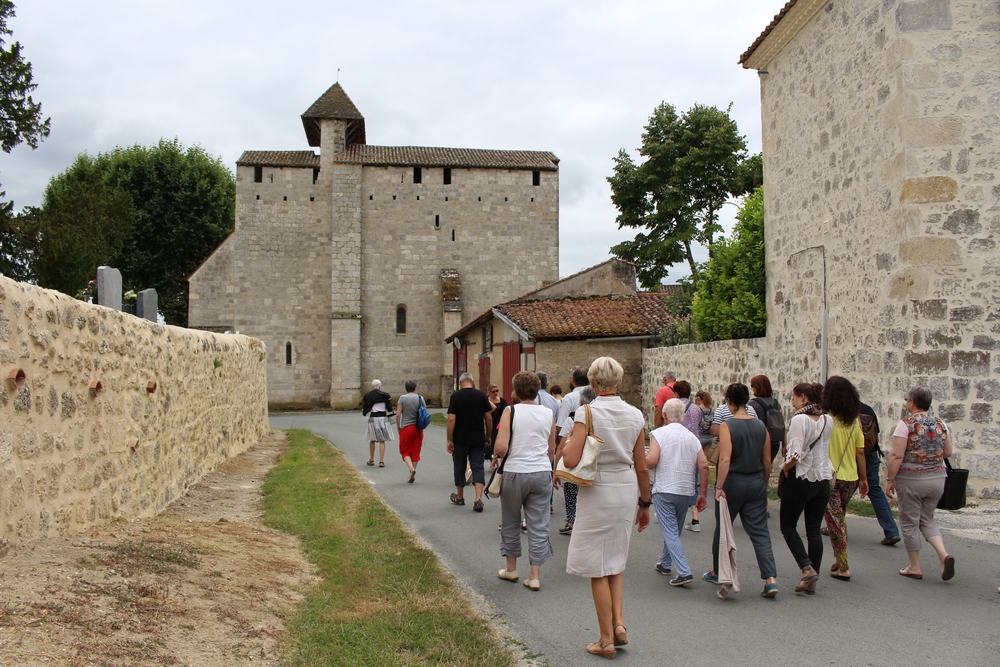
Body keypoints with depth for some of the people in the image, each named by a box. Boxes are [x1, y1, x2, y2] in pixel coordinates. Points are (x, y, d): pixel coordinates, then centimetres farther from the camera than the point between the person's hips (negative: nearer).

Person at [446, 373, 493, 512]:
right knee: (478, 468, 3)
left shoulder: (455, 396, -8)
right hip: (478, 439, 1)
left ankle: (459, 497, 28)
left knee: (459, 468, 14)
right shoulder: (481, 395, -1)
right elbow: (489, 418, -1)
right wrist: (488, 436, 12)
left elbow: (451, 419, -13)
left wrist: (449, 440, -8)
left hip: (460, 439, -1)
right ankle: (478, 499, -12)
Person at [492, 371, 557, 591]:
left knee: (511, 523, 16)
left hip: (515, 473, -2)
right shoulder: (548, 414, 3)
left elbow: (501, 447, -17)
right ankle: (535, 576, 9)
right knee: (538, 526, 8)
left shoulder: (510, 411, -9)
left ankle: (511, 569, 28)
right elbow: (552, 449, 11)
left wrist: (496, 458, 3)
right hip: (542, 474, 3)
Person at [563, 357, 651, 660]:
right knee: (615, 562, 22)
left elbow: (571, 460, -20)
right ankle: (619, 621, 10)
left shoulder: (587, 412, -12)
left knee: (598, 569, 8)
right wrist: (645, 503, 15)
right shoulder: (635, 415, 1)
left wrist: (567, 444, 2)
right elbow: (642, 467, 5)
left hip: (597, 491, -4)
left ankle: (607, 640, 15)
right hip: (627, 490, 5)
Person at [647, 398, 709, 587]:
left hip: (664, 490, -5)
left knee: (670, 532, -2)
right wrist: (703, 494, 6)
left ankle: (684, 572, -11)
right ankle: (665, 563, 36)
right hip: (686, 491, 6)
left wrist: (640, 462, 5)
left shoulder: (660, 433, -7)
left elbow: (651, 461, -18)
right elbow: (704, 466, 1)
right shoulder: (692, 437, 7)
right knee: (674, 530, 21)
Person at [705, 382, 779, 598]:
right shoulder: (760, 426, 2)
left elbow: (725, 460, -21)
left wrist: (719, 487, -19)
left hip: (733, 483, -4)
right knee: (760, 532, 4)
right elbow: (767, 461, 8)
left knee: (722, 529, 14)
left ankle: (717, 572, 28)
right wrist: (764, 484, 19)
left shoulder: (727, 426, -13)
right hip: (756, 483, 4)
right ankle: (771, 579, -7)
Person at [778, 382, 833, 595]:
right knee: (814, 530, 9)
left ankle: (807, 568, -7)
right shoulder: (827, 421, 5)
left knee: (788, 526, 9)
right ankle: (811, 582, 12)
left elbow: (796, 453, -24)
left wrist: (785, 467, -8)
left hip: (800, 479, -6)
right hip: (823, 479, 6)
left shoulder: (799, 420, -16)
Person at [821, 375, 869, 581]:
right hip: (850, 477, 5)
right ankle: (841, 561, 27)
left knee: (834, 521, 2)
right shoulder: (855, 421, 1)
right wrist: (864, 478, 11)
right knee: (840, 518, 22)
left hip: (830, 477, -5)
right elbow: (860, 452, 4)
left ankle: (843, 567, 2)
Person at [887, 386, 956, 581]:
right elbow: (948, 453, 9)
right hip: (937, 478, 5)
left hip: (911, 480, -5)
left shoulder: (906, 424, -13)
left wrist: (890, 479, -8)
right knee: (926, 519, 20)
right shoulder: (941, 424, 3)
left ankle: (915, 567, 14)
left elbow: (897, 456, -16)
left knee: (909, 523, 8)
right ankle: (944, 555, -2)